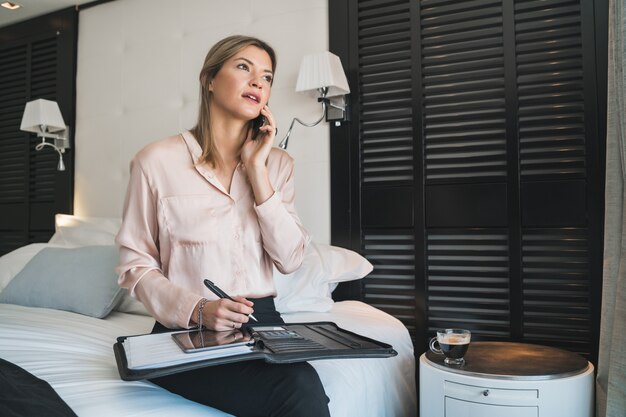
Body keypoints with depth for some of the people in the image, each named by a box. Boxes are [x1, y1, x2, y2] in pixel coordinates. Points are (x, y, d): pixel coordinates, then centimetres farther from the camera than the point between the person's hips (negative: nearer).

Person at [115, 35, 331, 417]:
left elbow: (290, 260, -1)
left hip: (262, 321, 4)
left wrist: (257, 169, -5)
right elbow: (136, 263, 1)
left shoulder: (278, 163, 9)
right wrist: (197, 310, -16)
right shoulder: (157, 160, -1)